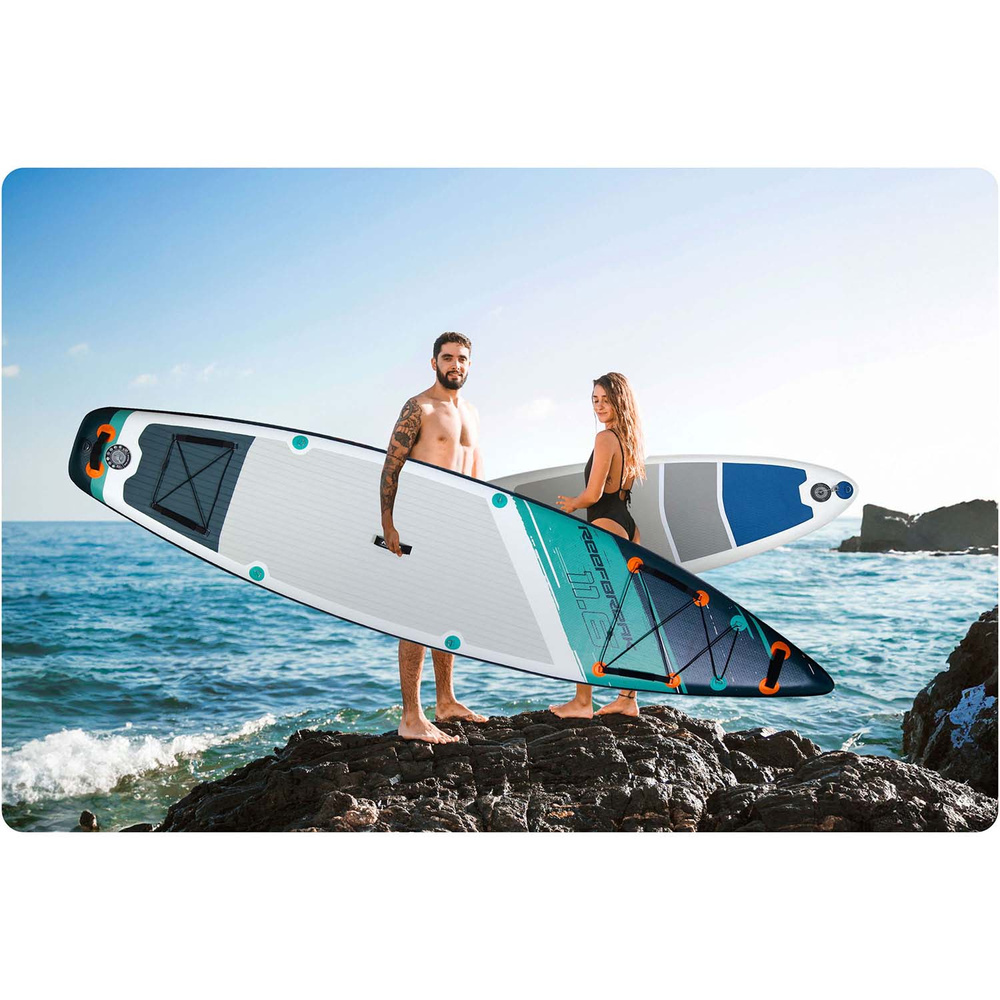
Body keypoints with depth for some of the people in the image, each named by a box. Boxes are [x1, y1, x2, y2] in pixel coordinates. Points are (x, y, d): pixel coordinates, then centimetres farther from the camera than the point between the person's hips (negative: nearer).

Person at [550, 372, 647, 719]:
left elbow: (593, 494, -16)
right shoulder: (631, 439, 13)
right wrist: (578, 502, 16)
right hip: (629, 529, 9)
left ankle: (582, 702, 1)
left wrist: (571, 505, 2)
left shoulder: (605, 438, -14)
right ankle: (628, 698, 18)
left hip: (606, 529, -9)